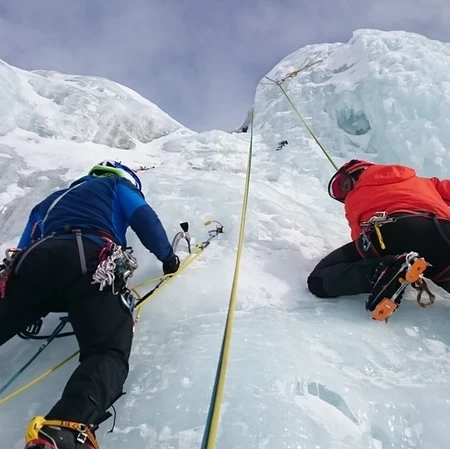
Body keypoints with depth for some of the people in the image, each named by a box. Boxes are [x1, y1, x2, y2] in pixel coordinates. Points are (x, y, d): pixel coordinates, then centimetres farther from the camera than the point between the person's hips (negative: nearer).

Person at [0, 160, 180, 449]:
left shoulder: (50, 201, 42)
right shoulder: (116, 185, 30)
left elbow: (24, 247, 34)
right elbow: (145, 219, 14)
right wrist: (168, 257, 27)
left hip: (36, 260, 5)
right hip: (90, 261, -5)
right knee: (109, 353, -16)